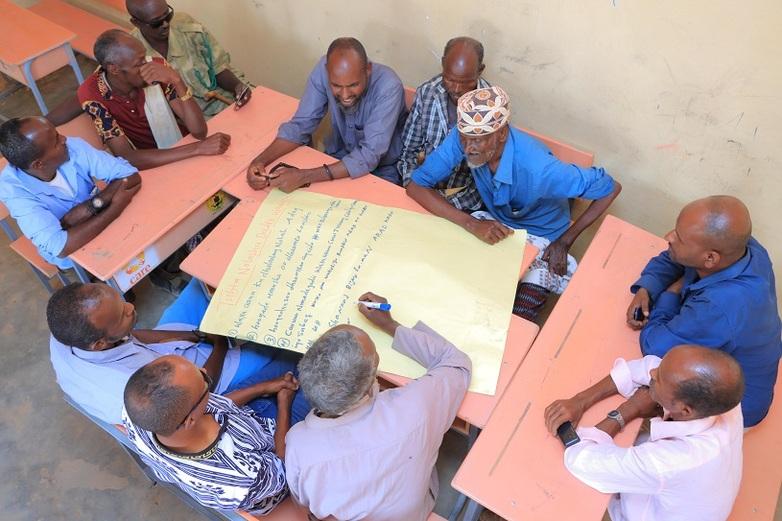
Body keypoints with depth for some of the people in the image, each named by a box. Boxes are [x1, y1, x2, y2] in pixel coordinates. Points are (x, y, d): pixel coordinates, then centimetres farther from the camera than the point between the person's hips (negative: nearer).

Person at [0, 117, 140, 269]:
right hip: (70, 251, -3)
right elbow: (60, 246, -38)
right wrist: (115, 208, -36)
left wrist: (90, 207, -31)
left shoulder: (73, 147, -22)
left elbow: (131, 176, -21)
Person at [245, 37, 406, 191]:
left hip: (382, 169, -2)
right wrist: (260, 161, -28)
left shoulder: (388, 86, -29)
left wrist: (304, 177, -40)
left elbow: (369, 156, -33)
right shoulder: (322, 71, -19)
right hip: (339, 157, 3)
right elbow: (301, 125, -12)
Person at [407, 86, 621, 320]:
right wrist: (471, 224, -33)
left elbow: (611, 188, -24)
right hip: (494, 223, 4)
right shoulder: (462, 137, -26)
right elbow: (416, 186, -23)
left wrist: (564, 242, -17)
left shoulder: (539, 168, -37)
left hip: (541, 239, -3)